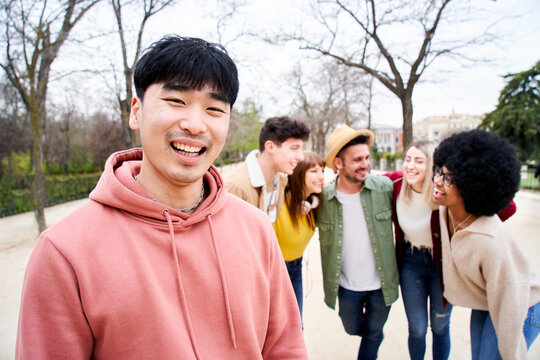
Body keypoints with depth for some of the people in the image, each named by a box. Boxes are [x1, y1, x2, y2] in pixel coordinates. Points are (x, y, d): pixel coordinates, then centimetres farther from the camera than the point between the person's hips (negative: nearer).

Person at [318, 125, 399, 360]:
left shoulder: (384, 186, -15)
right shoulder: (324, 196, -16)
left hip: (381, 282, 0)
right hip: (347, 285, 1)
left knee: (374, 334, 18)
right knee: (353, 329, 24)